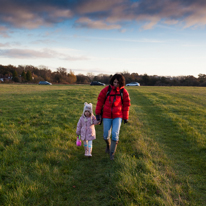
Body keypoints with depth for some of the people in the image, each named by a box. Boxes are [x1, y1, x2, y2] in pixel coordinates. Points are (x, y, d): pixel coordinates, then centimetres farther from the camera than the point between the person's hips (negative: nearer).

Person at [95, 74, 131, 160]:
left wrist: (125, 117, 3)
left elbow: (126, 105, 3)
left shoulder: (124, 92, -5)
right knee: (106, 135, 7)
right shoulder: (106, 89, -6)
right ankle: (108, 144, 42)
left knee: (115, 134, -12)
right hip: (107, 116, 1)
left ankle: (112, 153, 6)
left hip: (117, 116, -1)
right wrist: (97, 113, -1)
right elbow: (100, 101, 0)